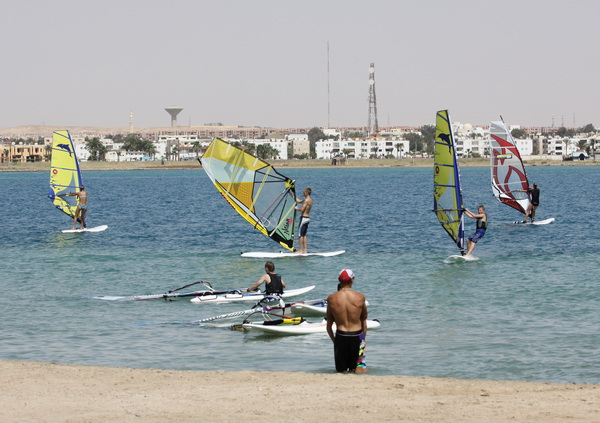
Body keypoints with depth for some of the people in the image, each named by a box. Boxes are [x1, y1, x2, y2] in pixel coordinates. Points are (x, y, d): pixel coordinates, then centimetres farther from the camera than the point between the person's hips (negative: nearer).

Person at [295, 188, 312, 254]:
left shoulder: (307, 200, -16)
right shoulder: (310, 200, 15)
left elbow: (302, 209, -21)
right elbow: (298, 200, 23)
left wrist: (297, 208, -1)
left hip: (304, 218, -10)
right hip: (307, 218, 10)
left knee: (300, 235, -5)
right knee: (304, 235, 13)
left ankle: (300, 250, -5)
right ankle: (304, 250, 13)